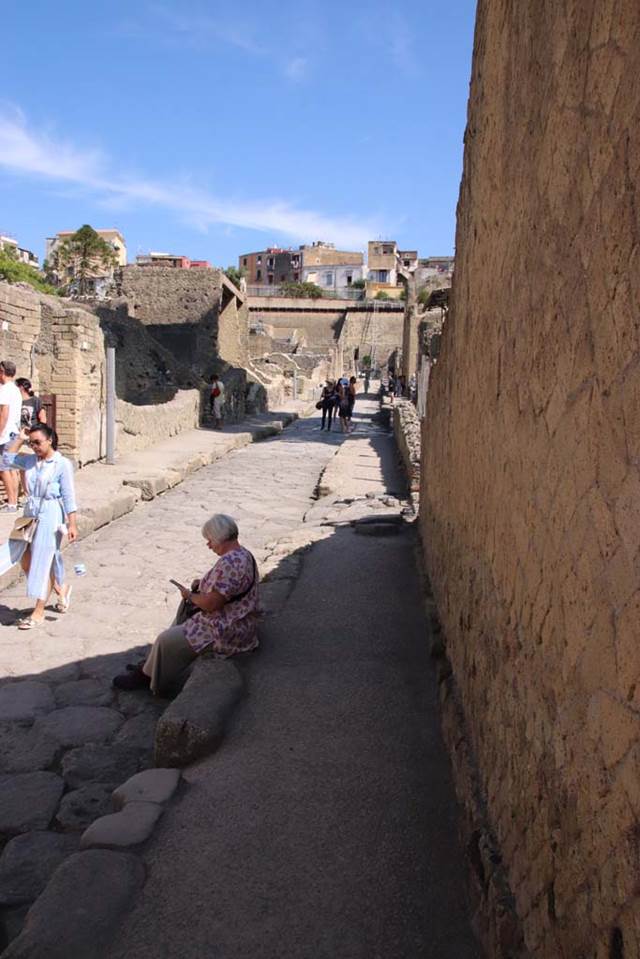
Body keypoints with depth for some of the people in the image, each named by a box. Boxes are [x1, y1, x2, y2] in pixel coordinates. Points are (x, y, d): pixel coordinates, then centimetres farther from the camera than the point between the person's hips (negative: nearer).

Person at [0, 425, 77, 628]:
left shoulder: (62, 464, -11)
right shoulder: (29, 460, 6)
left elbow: (69, 496, -12)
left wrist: (72, 524, -14)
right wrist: (19, 438, 3)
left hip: (50, 516, -7)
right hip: (30, 514, 7)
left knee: (42, 563, 1)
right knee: (26, 561, 14)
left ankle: (38, 612, 13)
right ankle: (61, 589, 34)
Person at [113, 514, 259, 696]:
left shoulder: (229, 563, -28)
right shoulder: (242, 554, 6)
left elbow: (210, 603, -27)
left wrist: (190, 595, -8)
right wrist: (203, 583, 7)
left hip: (227, 633, -11)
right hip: (231, 622, 11)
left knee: (166, 640, -5)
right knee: (182, 618, 24)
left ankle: (146, 677, 18)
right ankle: (149, 665, 33)